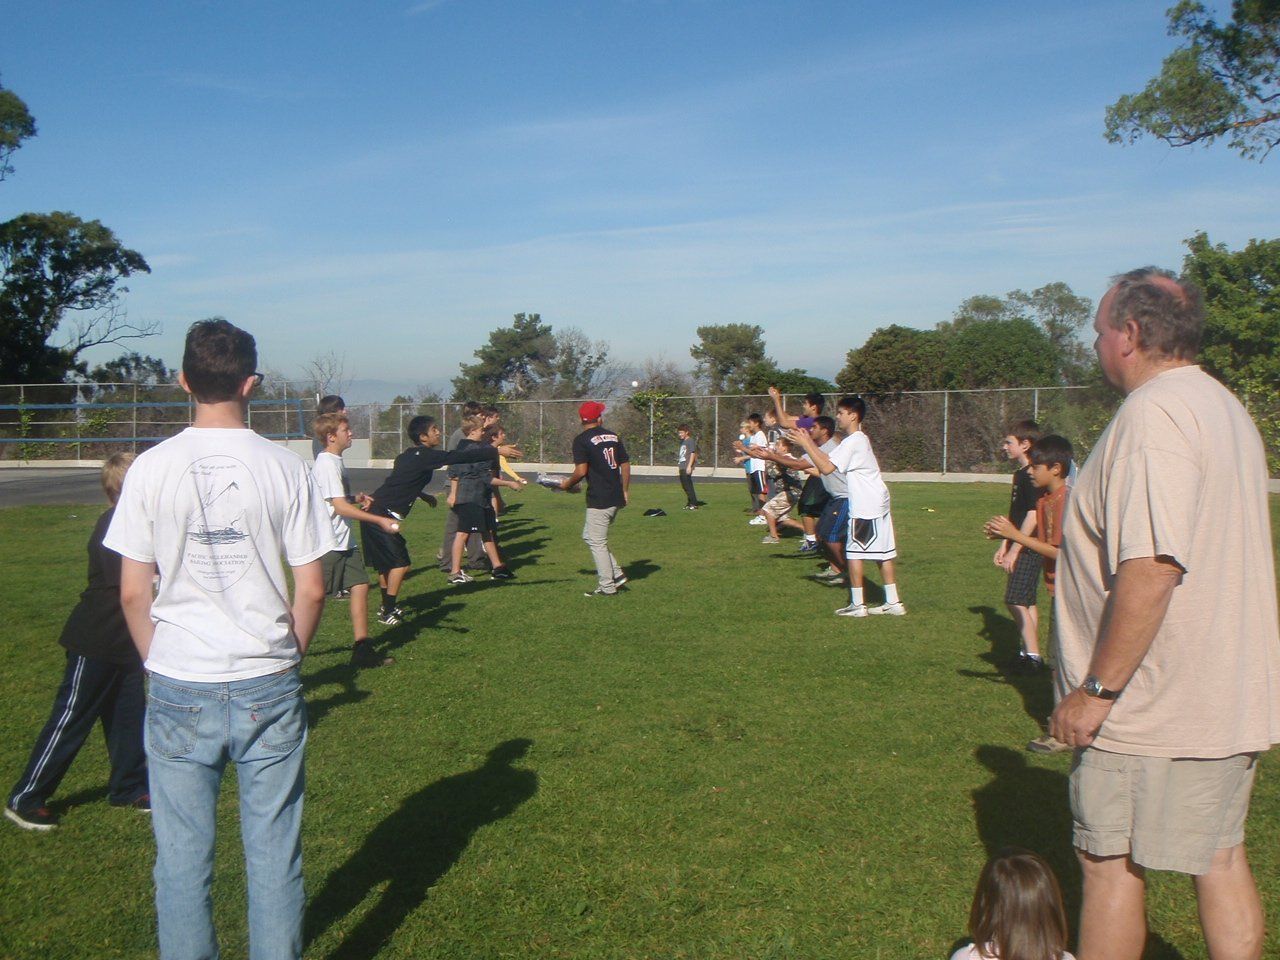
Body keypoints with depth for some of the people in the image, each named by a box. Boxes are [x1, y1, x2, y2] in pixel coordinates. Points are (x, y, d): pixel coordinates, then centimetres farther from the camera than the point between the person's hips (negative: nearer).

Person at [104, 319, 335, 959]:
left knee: (182, 859, 13)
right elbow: (310, 589, -3)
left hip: (179, 690, 0)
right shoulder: (284, 467, -6)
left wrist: (159, 665, 13)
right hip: (269, 688, 0)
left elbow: (133, 592, -2)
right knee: (274, 855, 11)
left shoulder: (152, 467, -5)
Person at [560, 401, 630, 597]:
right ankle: (616, 574, 17)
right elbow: (626, 465, 12)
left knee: (597, 542, 2)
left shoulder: (581, 440, -8)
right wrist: (625, 491, 21)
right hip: (617, 498, 8)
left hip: (599, 499, -7)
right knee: (589, 535, 20)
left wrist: (567, 484, 2)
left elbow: (581, 470, -16)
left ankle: (607, 587, 5)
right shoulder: (614, 436, 11)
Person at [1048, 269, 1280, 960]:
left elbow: (1153, 567, -27)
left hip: (1154, 703, -9)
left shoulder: (1153, 413, -19)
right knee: (1220, 857, 16)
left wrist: (1096, 688, -21)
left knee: (1109, 861, 4)